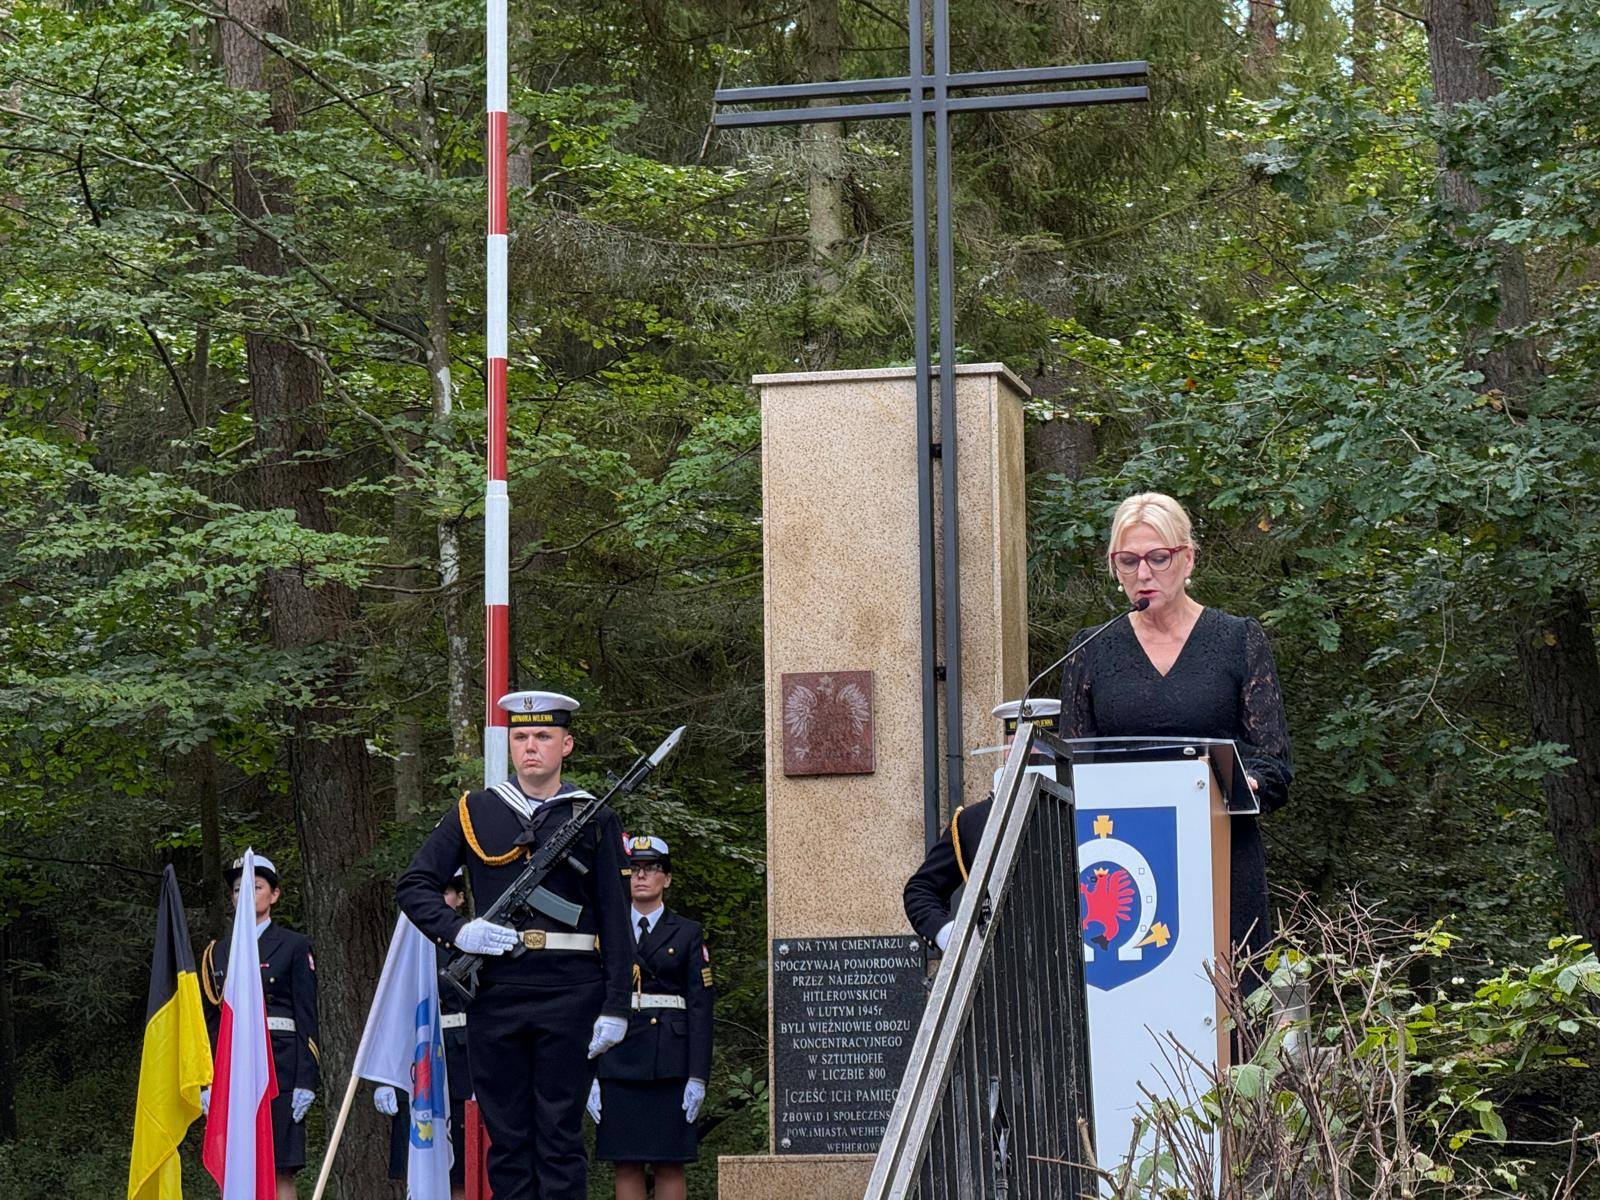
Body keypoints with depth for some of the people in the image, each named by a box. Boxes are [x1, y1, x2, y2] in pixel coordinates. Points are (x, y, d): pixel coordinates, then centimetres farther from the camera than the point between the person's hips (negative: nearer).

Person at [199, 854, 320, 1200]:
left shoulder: (294, 946, 3)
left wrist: (305, 1082, -9)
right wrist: (206, 1081, 9)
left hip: (279, 1067, -4)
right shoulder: (219, 953, 16)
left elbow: (307, 1018, -1)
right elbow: (212, 1020, 17)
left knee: (280, 1171, -7)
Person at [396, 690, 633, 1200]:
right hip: (495, 994, 2)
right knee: (506, 1137, 5)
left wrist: (616, 1006, -3)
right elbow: (413, 885, 10)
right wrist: (457, 930, -9)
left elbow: (616, 920, 4)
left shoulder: (594, 819, 6)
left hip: (569, 994, -2)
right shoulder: (473, 812, 10)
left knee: (560, 1136, -2)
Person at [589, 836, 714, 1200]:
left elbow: (700, 1006, 2)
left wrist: (698, 1077, -7)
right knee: (626, 1167, 0)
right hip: (619, 1062, 1)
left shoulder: (687, 933, 8)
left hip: (671, 1066, -1)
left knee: (670, 1166, -1)